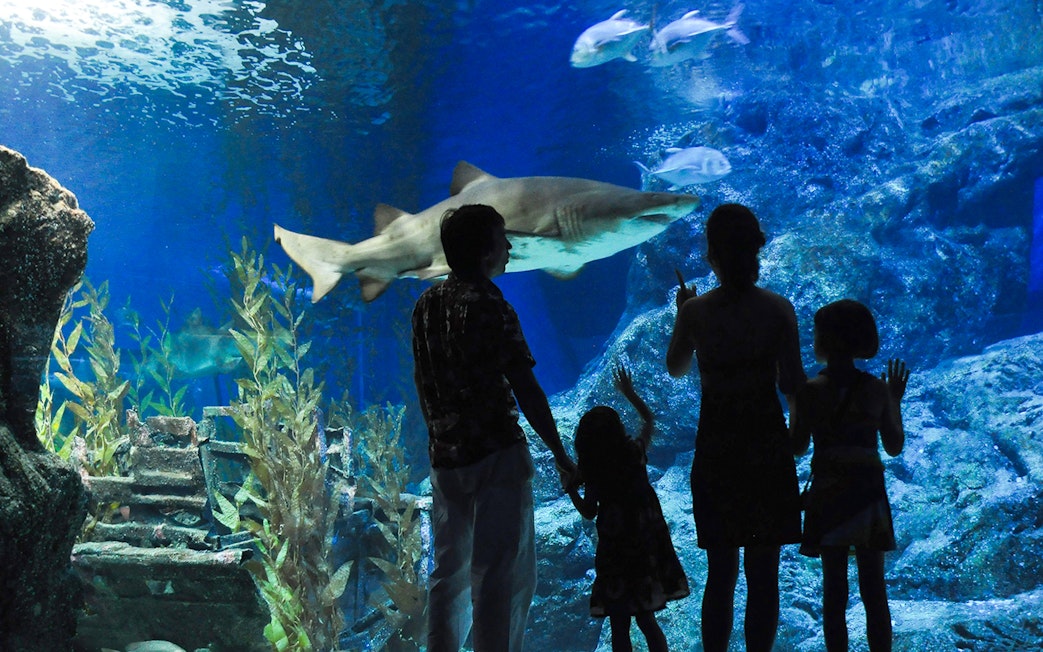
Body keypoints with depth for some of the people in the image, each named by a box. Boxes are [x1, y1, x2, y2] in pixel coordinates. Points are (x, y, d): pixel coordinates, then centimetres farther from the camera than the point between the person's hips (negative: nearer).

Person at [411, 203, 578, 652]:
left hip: (445, 459, 7)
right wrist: (561, 456, -9)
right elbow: (526, 391, -14)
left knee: (450, 573, 16)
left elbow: (423, 384, 13)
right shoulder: (490, 306, -11)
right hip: (497, 455, -7)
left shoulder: (427, 304, 9)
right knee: (505, 577, -2)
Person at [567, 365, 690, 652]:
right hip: (647, 542, 3)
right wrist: (629, 393, 25)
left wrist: (570, 488, 10)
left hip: (613, 549, -2)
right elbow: (648, 418, 15)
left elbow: (588, 512, 0)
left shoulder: (591, 471, -10)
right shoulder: (635, 452, -5)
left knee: (619, 625, 5)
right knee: (646, 618, 14)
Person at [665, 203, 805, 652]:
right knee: (763, 573, 7)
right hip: (768, 446, -1)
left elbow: (675, 368, 11)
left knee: (720, 572, 11)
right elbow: (792, 383, -7)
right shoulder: (778, 309, -8)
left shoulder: (696, 311, -5)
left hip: (715, 448, 1)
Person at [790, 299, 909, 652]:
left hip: (828, 494, -1)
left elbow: (797, 447, -1)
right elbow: (895, 447, 4)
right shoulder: (877, 389, -4)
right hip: (868, 492, 1)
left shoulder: (810, 391, -9)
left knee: (834, 587, 7)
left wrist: (793, 402, 11)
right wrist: (895, 401, 16)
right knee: (874, 587, 9)